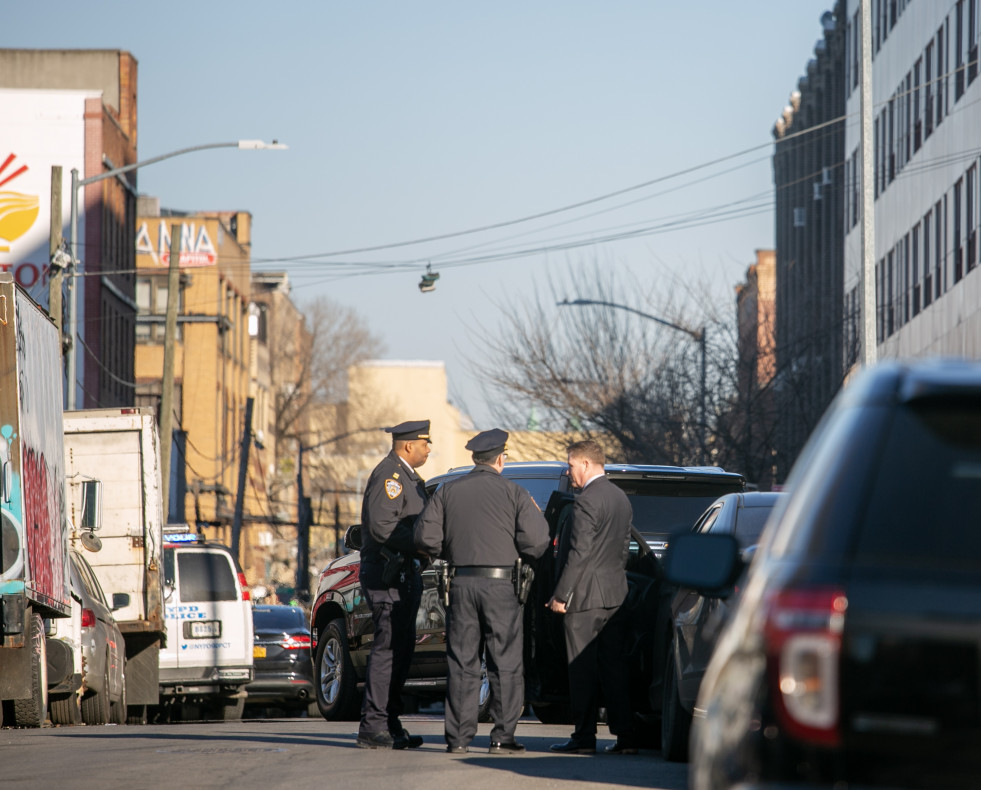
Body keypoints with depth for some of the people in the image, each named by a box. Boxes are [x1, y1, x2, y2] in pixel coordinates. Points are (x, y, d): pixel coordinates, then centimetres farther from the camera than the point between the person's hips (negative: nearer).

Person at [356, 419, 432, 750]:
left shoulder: (407, 476, 21)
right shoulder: (389, 475, -13)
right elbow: (382, 525, -23)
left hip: (404, 574, 11)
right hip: (387, 576, -11)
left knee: (400, 651, 11)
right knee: (388, 649, -11)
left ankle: (389, 723, 16)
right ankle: (374, 728, -11)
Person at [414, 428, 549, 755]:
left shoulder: (447, 492, 6)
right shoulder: (513, 493, -2)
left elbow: (426, 537, 0)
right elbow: (536, 541, -9)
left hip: (461, 583, 3)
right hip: (500, 583, -3)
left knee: (461, 663, 7)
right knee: (505, 664, 3)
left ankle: (458, 737, 5)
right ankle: (503, 736, -1)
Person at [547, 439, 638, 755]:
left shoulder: (588, 500, -14)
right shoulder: (621, 498, 14)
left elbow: (579, 552, -18)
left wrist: (560, 595, -15)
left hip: (585, 596, -8)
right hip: (615, 594, 8)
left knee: (583, 669, -3)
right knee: (614, 666, 8)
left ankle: (584, 737, -1)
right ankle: (625, 737, 6)